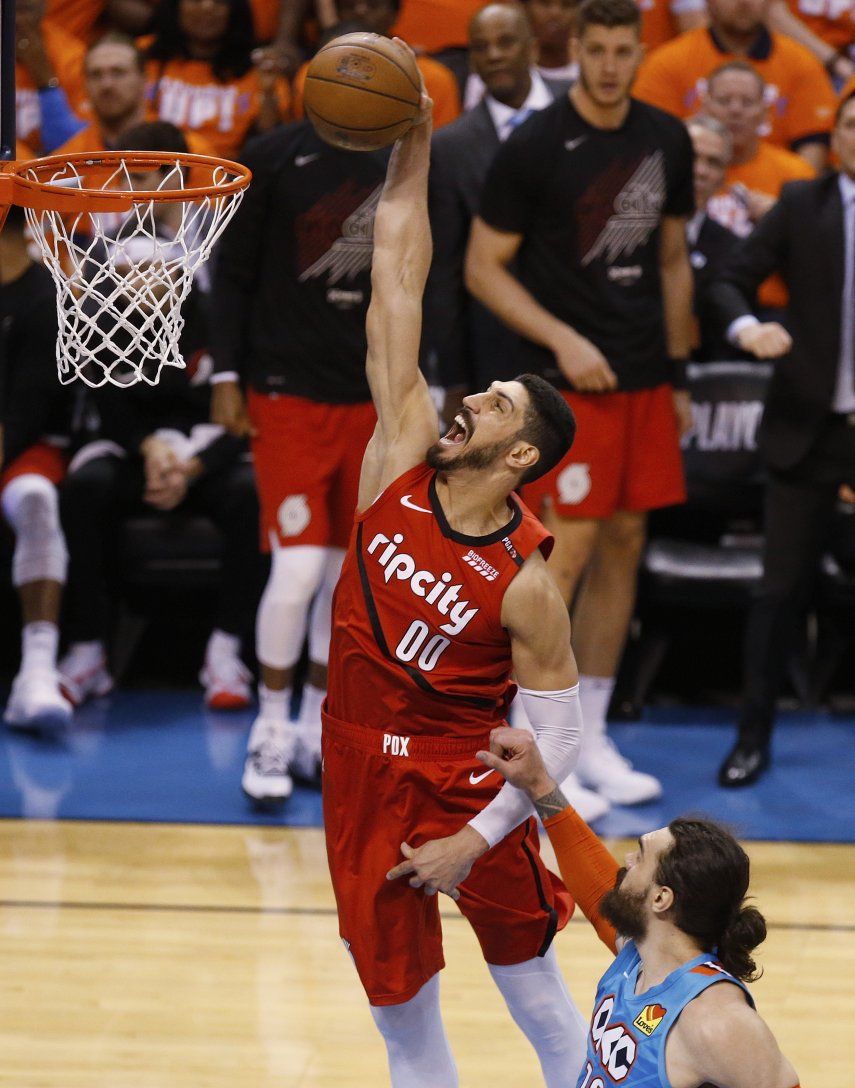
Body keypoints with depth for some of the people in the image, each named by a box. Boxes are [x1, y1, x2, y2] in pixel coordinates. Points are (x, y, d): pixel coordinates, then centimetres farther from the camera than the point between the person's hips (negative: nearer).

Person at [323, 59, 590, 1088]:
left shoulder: (525, 582, -17)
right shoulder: (403, 462, -6)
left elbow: (557, 729, -12)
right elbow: (396, 297, -8)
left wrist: (475, 841, -17)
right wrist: (409, 156, -11)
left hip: (466, 782, -4)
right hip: (363, 772, 4)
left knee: (537, 996, 7)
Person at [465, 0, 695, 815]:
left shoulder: (667, 142, 8)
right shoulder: (534, 148, -9)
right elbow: (483, 268, -7)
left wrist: (678, 373, 14)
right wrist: (562, 340, -17)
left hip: (643, 379, 6)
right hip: (567, 379, -6)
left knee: (623, 546, 8)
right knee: (564, 550, -9)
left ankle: (591, 738, 17)